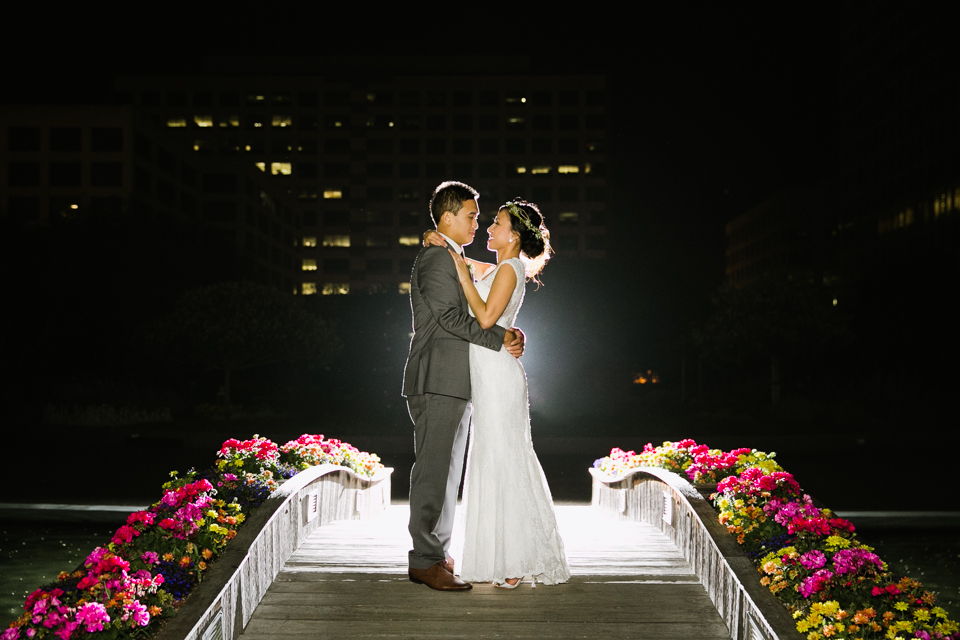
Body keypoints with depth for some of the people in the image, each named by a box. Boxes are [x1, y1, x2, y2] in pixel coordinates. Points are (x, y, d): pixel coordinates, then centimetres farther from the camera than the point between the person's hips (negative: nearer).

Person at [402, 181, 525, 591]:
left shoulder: (454, 260, 22)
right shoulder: (435, 258, -10)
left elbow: (469, 317, 22)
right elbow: (450, 316, -19)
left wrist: (505, 335, 5)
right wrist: (499, 339, -14)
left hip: (455, 386, 11)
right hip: (437, 383, -11)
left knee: (449, 473, 12)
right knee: (432, 471, -9)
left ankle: (438, 553, 18)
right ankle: (425, 561, -7)